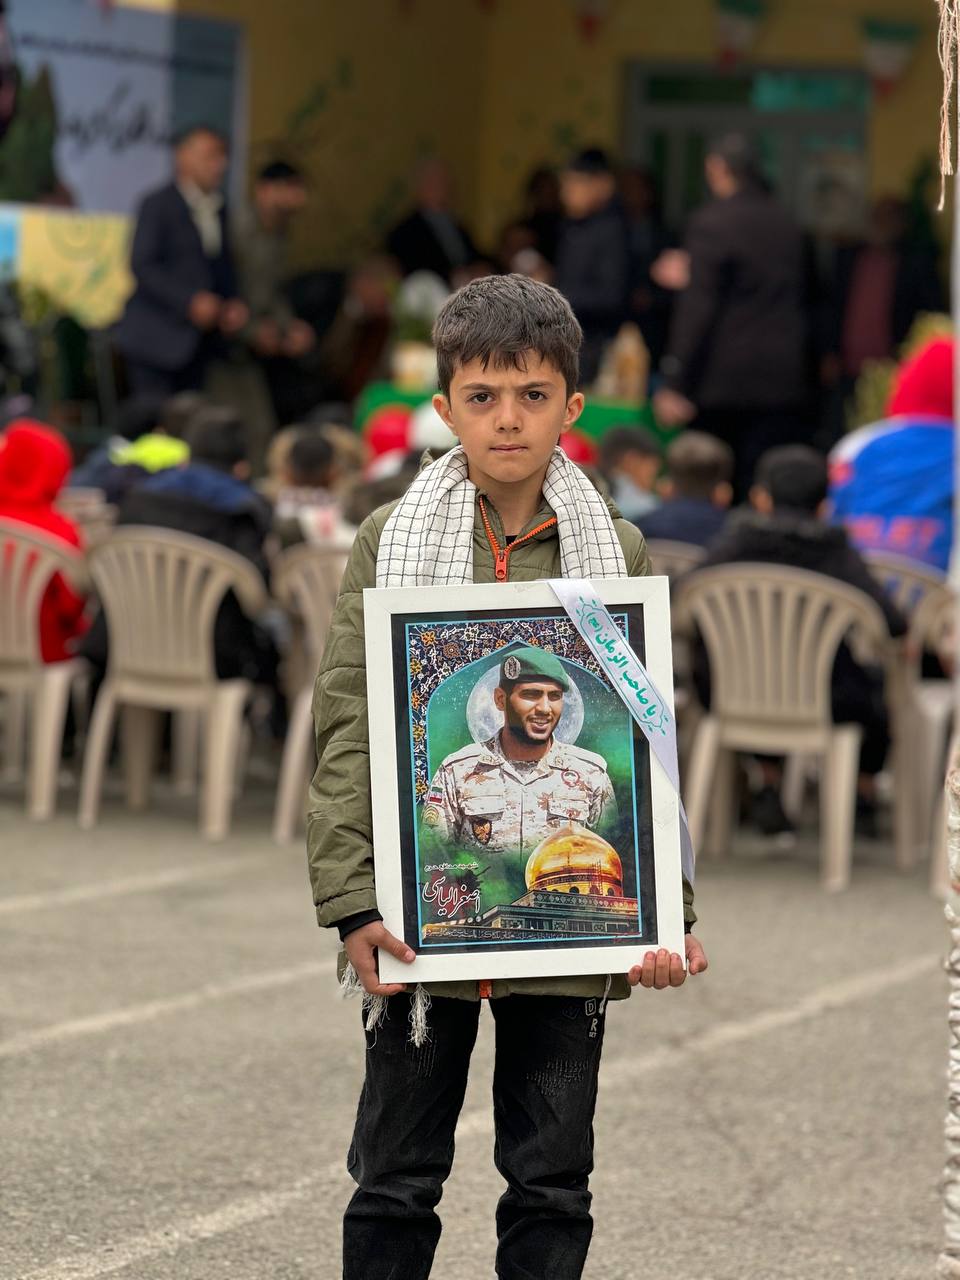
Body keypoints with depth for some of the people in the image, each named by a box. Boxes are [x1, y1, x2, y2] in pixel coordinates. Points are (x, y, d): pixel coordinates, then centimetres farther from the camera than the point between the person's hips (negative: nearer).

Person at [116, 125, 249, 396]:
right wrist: (190, 301, -23)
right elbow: (142, 266, -15)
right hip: (157, 342, -6)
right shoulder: (158, 205, -7)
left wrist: (233, 306, 0)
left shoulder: (218, 210, 13)